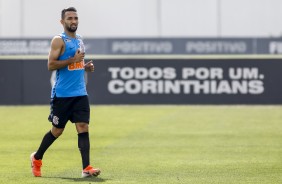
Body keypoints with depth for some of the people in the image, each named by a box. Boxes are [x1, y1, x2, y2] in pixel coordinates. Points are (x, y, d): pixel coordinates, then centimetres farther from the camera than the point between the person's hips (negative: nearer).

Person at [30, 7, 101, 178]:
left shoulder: (80, 40, 15)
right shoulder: (59, 40, -7)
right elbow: (51, 65, -15)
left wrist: (86, 66, 7)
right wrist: (73, 60, -20)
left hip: (80, 93, 5)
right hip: (62, 95, -5)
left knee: (83, 128, -7)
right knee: (57, 130, 5)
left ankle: (86, 168, -12)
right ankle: (37, 158, 28)